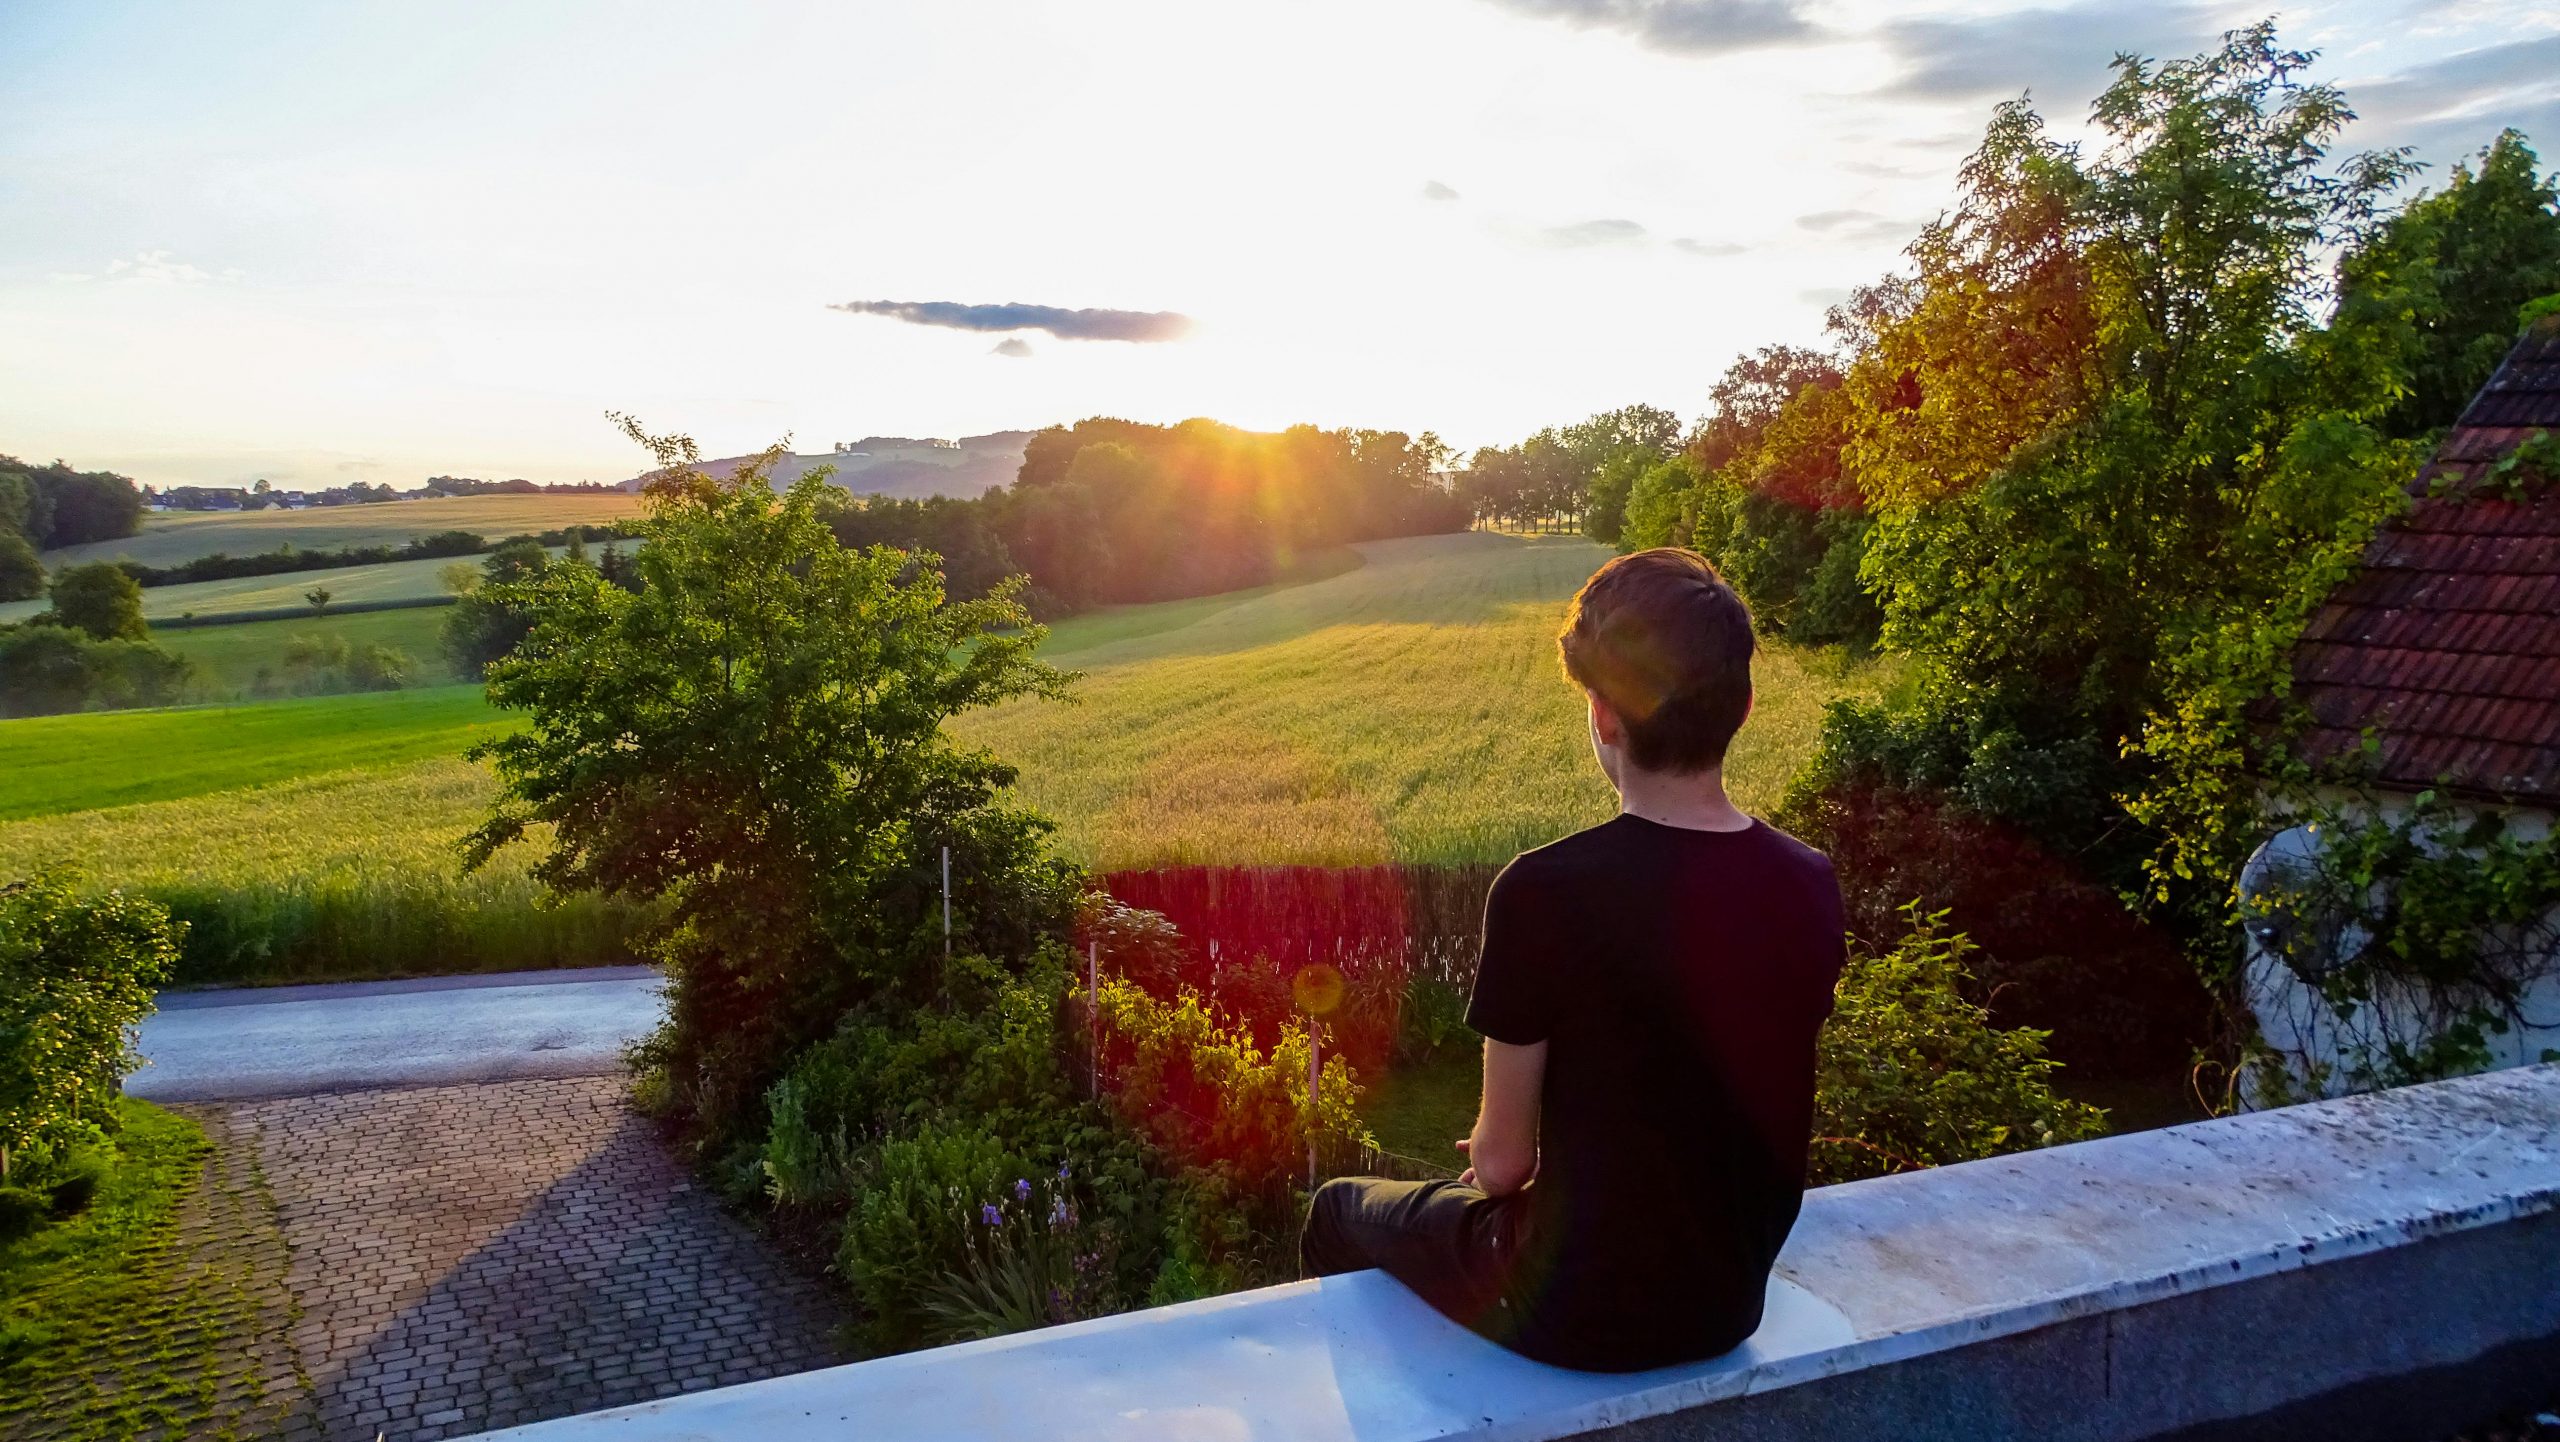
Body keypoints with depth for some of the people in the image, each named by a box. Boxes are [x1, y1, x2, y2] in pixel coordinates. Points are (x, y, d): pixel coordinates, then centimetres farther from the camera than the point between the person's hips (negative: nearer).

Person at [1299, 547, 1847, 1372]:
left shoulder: (1544, 893, -27)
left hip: (1580, 1318, -5)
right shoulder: (1810, 887, -9)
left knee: (1338, 1213, 22)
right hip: (1732, 1306, 6)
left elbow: (1500, 1161, -17)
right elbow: (1724, 1101, 5)